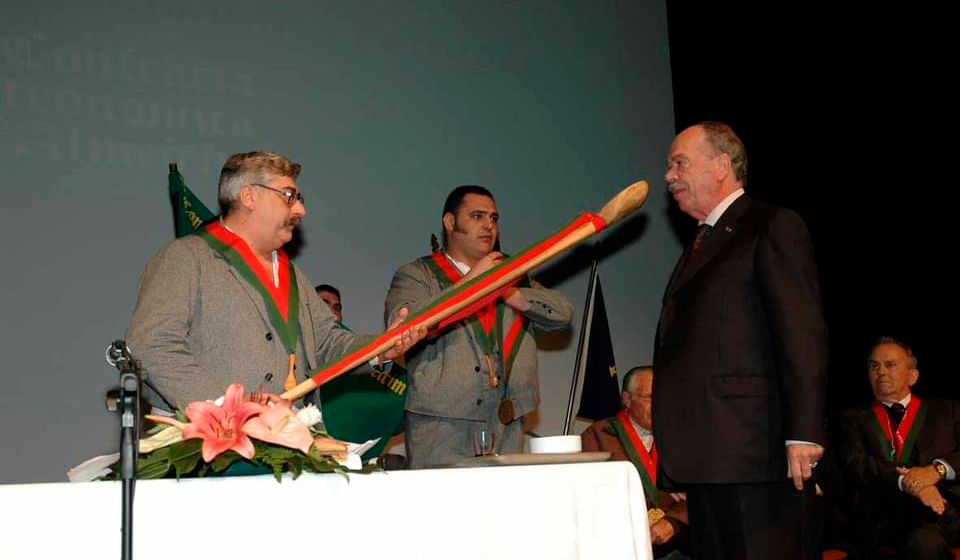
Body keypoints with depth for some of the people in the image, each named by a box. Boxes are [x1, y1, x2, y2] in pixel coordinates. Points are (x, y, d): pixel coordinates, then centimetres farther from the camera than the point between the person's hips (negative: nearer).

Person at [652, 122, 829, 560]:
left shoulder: (773, 227, -1)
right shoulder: (700, 245, 24)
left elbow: (804, 335, -11)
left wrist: (803, 434, -19)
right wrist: (678, 466, 15)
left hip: (756, 456, -8)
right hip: (706, 458, 8)